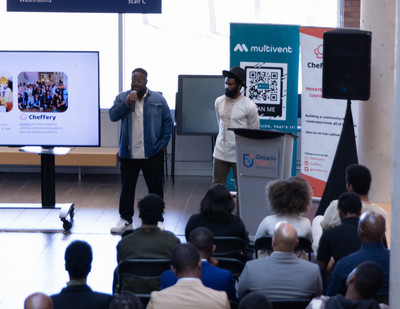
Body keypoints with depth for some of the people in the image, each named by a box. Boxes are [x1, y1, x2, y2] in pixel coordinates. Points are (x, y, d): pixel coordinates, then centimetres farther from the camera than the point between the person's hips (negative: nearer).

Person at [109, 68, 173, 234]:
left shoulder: (158, 99, 3)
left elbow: (167, 121, 6)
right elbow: (113, 116, -9)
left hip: (152, 153, -1)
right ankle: (126, 219, 19)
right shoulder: (122, 98, 5)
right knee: (127, 187, 8)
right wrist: (127, 103, -20)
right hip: (128, 152, 1)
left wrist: (163, 142, -1)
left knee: (155, 187, 6)